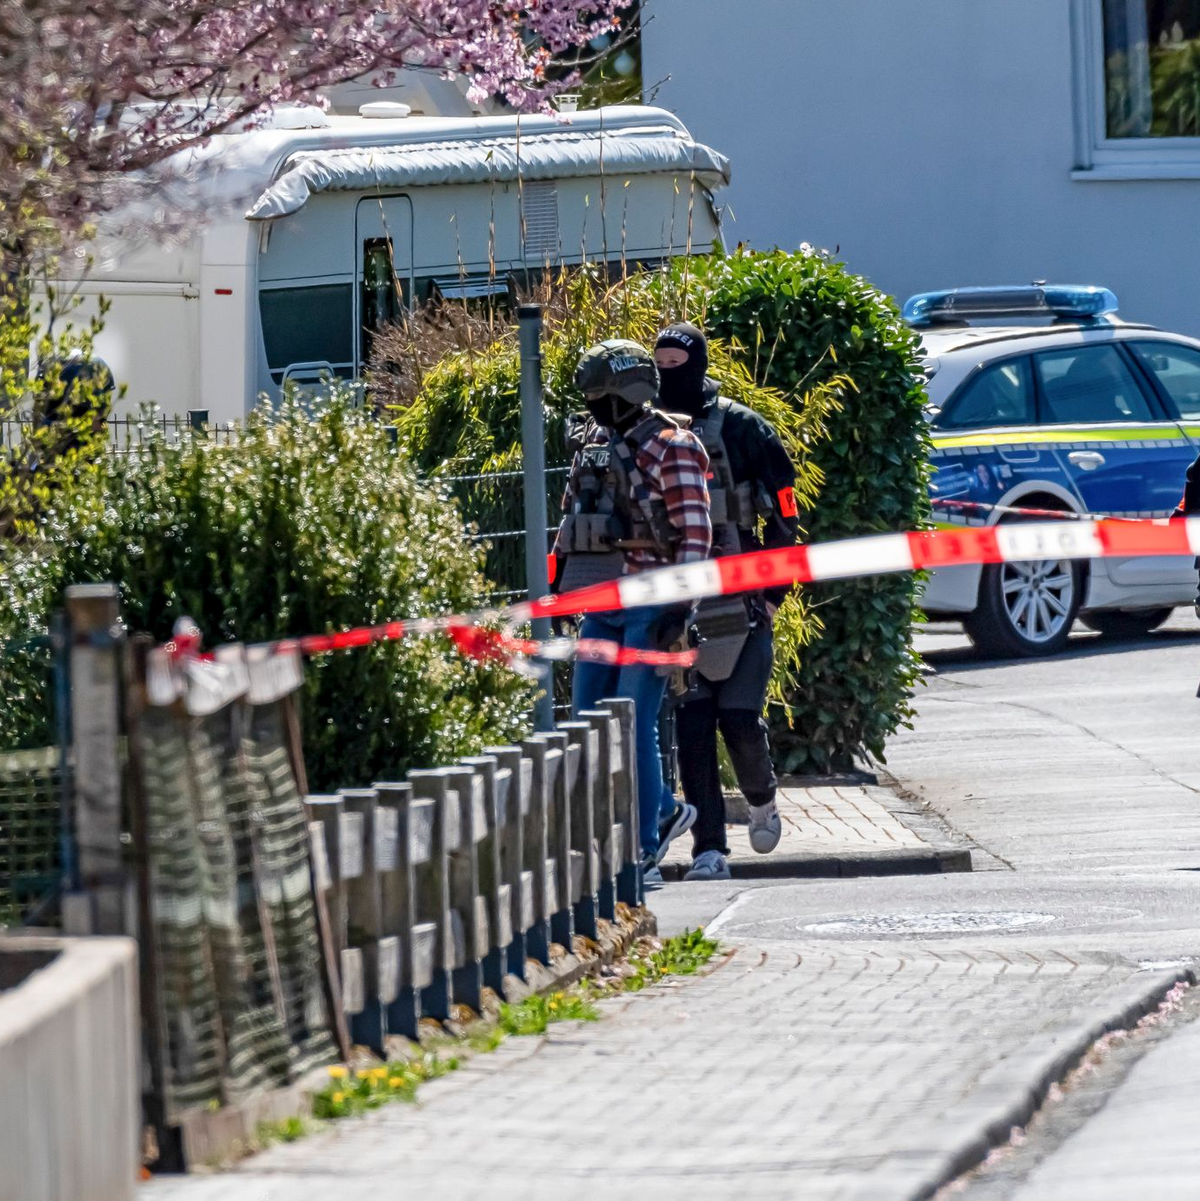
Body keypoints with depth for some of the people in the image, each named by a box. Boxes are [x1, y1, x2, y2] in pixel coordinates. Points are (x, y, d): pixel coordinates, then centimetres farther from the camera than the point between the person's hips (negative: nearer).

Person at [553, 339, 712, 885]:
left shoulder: (671, 448, -8)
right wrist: (557, 579, 19)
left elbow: (696, 532, -12)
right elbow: (572, 518, 23)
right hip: (601, 603, 8)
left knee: (634, 727, -9)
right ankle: (666, 811, 24)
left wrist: (681, 604, -18)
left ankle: (644, 855, -4)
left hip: (650, 606, -8)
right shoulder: (592, 446, 13)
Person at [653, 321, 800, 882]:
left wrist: (771, 592, -1)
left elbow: (783, 511, 2)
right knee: (691, 726, -3)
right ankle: (709, 850, 0)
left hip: (738, 602, -3)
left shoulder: (740, 428, -2)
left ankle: (761, 799, 24)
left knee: (741, 719, -7)